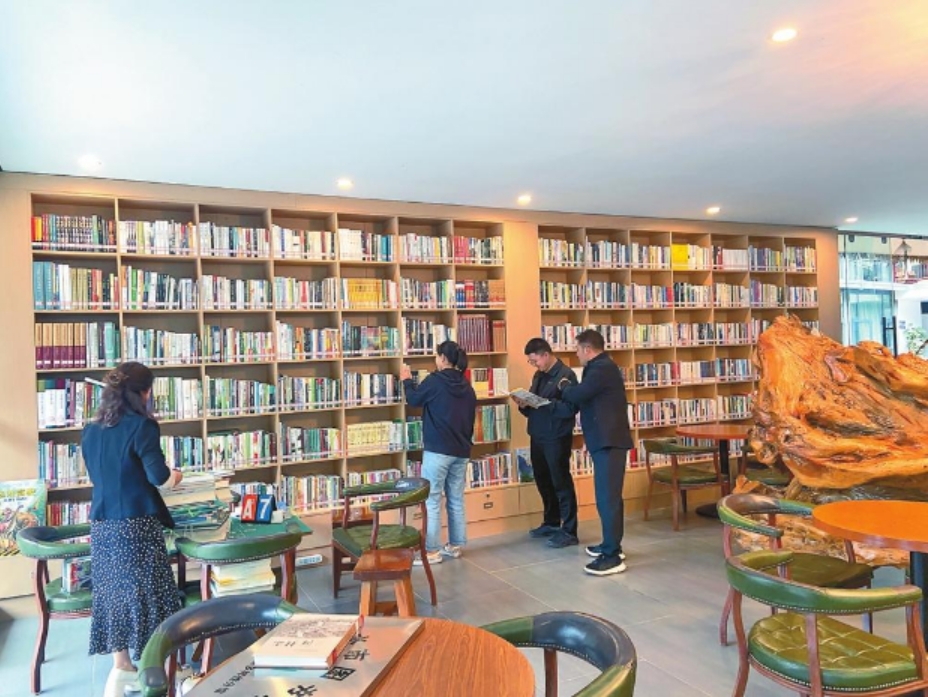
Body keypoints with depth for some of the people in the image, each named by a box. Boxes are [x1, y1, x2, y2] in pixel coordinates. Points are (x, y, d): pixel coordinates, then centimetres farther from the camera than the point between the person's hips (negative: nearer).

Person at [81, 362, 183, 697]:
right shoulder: (142, 425, -14)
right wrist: (173, 477, 4)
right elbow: (157, 475, -17)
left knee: (114, 592, 13)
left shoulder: (91, 429, 8)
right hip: (136, 521, -6)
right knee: (145, 591, 3)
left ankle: (122, 668, 23)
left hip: (102, 521, 7)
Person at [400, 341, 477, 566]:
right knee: (456, 500, 13)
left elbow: (413, 399, 5)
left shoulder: (435, 380, -10)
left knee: (431, 501, -1)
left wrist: (407, 380, 22)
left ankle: (431, 551, 0)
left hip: (437, 450, -7)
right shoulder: (467, 386, 10)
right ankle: (455, 545, 21)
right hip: (461, 451, 7)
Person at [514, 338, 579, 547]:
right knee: (543, 481, 16)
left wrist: (544, 403, -25)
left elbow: (571, 408, -21)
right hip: (537, 436, 8)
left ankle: (569, 531, 5)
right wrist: (524, 405, -3)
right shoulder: (538, 376, 14)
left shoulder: (566, 375, -12)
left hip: (557, 438, -8)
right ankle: (551, 523, 31)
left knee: (561, 483, -3)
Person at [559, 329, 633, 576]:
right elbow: (587, 397, 19)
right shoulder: (601, 367, 18)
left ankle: (613, 556, -7)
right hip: (606, 440, 11)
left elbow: (578, 394, -23)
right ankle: (611, 545, 28)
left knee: (607, 498, -10)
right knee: (609, 495, 17)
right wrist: (570, 389, 8)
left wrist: (564, 386, -3)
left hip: (608, 441, -11)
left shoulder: (602, 369, -16)